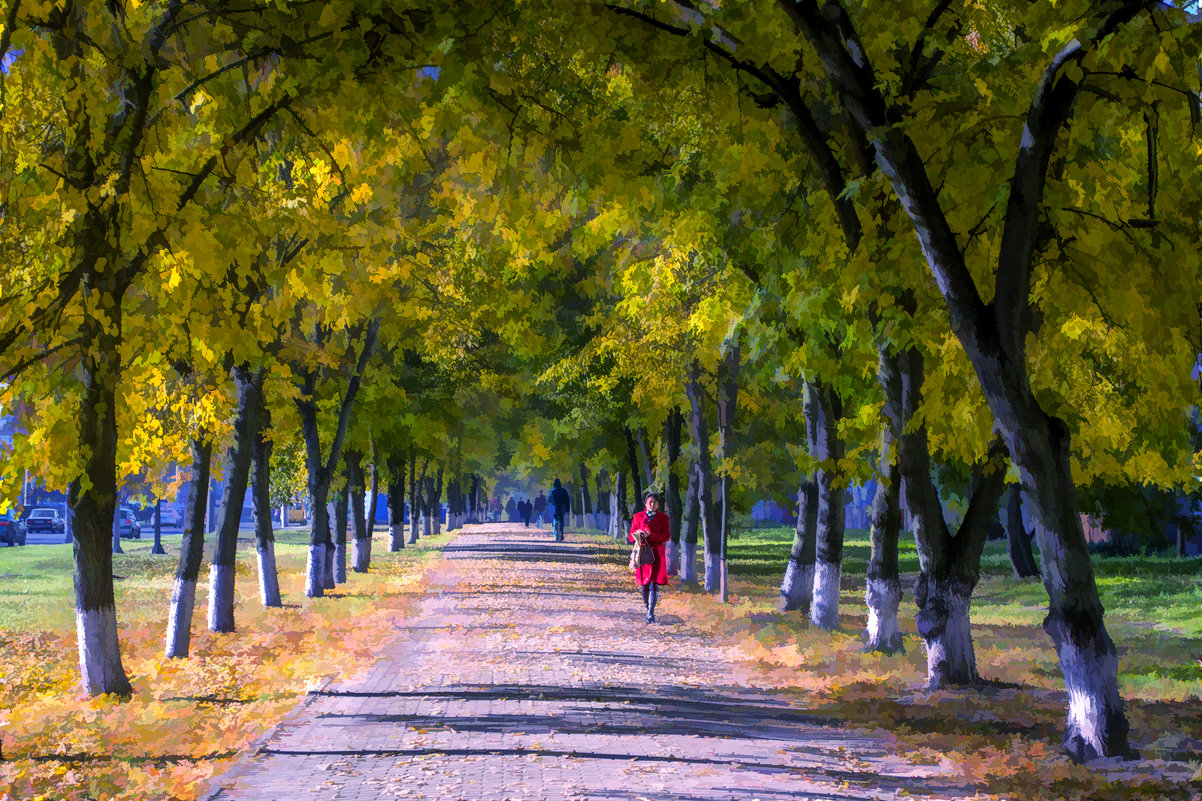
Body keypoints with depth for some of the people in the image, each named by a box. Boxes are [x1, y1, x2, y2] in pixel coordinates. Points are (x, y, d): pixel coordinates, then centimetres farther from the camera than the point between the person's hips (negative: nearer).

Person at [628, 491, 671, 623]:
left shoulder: (663, 517, 6)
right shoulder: (638, 517, 8)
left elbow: (667, 536, -2)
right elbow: (631, 536, 6)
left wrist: (650, 535, -15)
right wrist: (638, 534, -17)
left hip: (657, 553, -1)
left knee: (654, 583, -11)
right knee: (645, 584, 2)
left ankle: (650, 614, -12)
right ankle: (647, 605, 26)